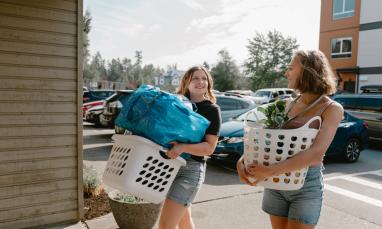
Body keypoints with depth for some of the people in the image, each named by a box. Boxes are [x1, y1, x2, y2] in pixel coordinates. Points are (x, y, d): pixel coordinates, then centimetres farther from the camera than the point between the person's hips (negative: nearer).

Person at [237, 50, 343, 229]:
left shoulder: (332, 108, -9)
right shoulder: (290, 105, 7)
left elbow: (317, 153, -23)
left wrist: (269, 171, -28)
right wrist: (242, 161, -12)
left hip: (307, 185, -5)